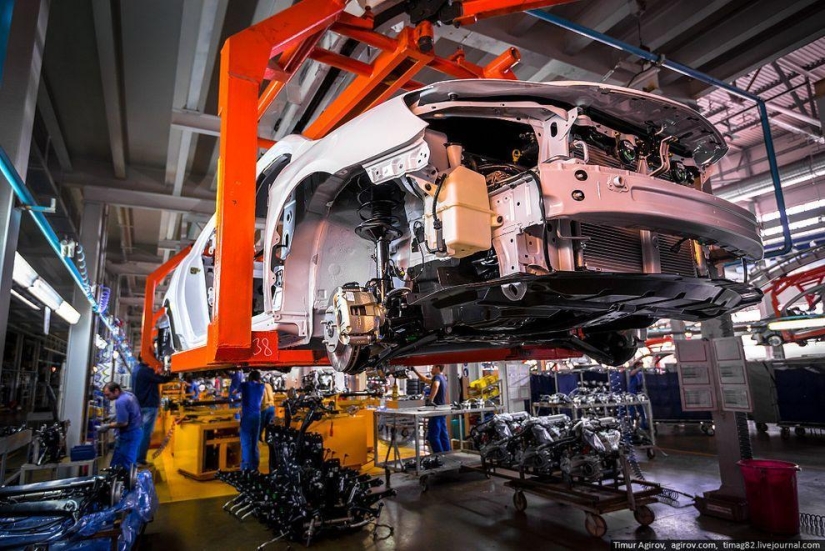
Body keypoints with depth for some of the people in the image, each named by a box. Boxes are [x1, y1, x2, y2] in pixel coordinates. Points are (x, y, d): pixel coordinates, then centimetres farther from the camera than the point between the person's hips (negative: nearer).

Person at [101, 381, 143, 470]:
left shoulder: (120, 401, -23)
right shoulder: (129, 395, 8)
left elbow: (123, 423, -23)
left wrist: (108, 426, -10)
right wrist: (114, 417, 17)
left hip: (129, 434, -10)